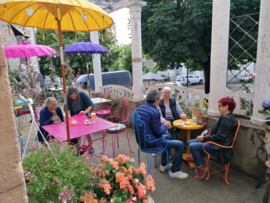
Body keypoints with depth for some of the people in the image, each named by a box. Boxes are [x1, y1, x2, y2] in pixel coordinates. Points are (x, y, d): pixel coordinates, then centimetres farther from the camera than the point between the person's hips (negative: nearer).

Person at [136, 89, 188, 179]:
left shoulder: (140, 108, 4)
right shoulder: (155, 112, -23)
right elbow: (158, 132, -18)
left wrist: (162, 123, 11)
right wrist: (165, 125, 1)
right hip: (150, 142, -10)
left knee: (168, 137, 30)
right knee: (180, 145, -3)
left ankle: (164, 165, 38)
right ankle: (174, 171, 14)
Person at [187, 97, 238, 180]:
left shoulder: (227, 119, -21)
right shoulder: (224, 117, 12)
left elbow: (219, 136, -24)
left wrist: (204, 138, -18)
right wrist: (207, 130, 4)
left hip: (219, 147, -11)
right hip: (215, 142, 11)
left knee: (192, 146, -24)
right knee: (190, 142, 8)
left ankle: (200, 169, -7)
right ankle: (196, 158, 28)